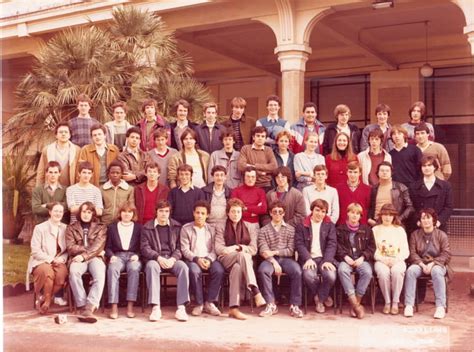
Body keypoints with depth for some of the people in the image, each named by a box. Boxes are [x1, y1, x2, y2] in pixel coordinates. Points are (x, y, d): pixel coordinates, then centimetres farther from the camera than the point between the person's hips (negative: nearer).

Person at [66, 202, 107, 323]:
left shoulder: (101, 227, 16)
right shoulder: (71, 227, 17)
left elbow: (98, 246, 0)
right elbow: (71, 247, 3)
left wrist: (84, 255, -15)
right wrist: (90, 249, -6)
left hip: (95, 257, 0)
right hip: (78, 258, 0)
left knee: (100, 275, -35)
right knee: (73, 272, -36)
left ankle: (90, 307, -43)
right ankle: (82, 306, -35)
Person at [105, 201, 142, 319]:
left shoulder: (138, 227, 19)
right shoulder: (112, 227, 20)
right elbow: (108, 247, 13)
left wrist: (137, 255, -8)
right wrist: (111, 256, -7)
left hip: (133, 256, 0)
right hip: (117, 256, 0)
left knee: (134, 268, -37)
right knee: (112, 269, -36)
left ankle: (130, 306, -38)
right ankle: (114, 306, -39)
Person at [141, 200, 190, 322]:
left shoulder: (176, 226, 13)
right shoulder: (147, 227, 8)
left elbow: (179, 247, 8)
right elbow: (145, 248, 0)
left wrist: (173, 258, -13)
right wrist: (158, 258, -16)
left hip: (172, 258, 1)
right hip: (155, 258, -1)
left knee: (183, 267, -31)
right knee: (151, 266, -37)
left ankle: (181, 307, -33)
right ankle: (156, 307, -39)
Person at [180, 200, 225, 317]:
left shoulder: (212, 229, 13)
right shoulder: (186, 228, 6)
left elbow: (214, 249, 5)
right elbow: (185, 250, -1)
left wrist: (209, 260, -15)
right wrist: (197, 259, -17)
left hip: (209, 258, 2)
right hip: (193, 259, -2)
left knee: (219, 271, -30)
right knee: (194, 271, -36)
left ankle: (209, 302, -16)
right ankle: (199, 303, -18)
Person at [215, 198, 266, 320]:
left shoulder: (249, 229, 20)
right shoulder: (221, 228, 16)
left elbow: (254, 249, 7)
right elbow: (218, 249, 1)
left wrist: (235, 247, -8)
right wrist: (240, 249, -10)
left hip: (244, 261, 2)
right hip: (226, 260, -2)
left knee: (237, 268, -38)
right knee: (243, 255, -37)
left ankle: (233, 308, -47)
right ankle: (256, 292, -51)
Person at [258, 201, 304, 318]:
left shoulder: (290, 229, 14)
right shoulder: (263, 230, 12)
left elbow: (290, 250, 4)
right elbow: (263, 251, 0)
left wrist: (274, 252, -10)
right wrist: (274, 262, -15)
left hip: (286, 258, 0)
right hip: (270, 259, 0)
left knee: (297, 271, -32)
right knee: (263, 270, -34)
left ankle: (294, 305, -22)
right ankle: (271, 304, -26)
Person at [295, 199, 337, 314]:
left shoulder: (330, 226, 14)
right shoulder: (302, 226, 10)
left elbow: (332, 244, 2)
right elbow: (299, 244, -1)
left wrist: (327, 260, -14)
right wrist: (308, 259, -17)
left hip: (324, 258, 1)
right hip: (309, 258, -1)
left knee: (331, 276, -30)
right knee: (308, 275, -33)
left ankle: (319, 299, 1)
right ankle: (323, 297, -1)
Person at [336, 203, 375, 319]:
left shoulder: (366, 229, 17)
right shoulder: (340, 229, 15)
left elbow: (371, 247, 12)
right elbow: (337, 246, 7)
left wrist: (362, 257, -5)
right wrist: (345, 257, -9)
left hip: (361, 260, 1)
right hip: (346, 259, -1)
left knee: (367, 272, -33)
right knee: (342, 270, -36)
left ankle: (356, 303, -23)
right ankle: (355, 305, -35)